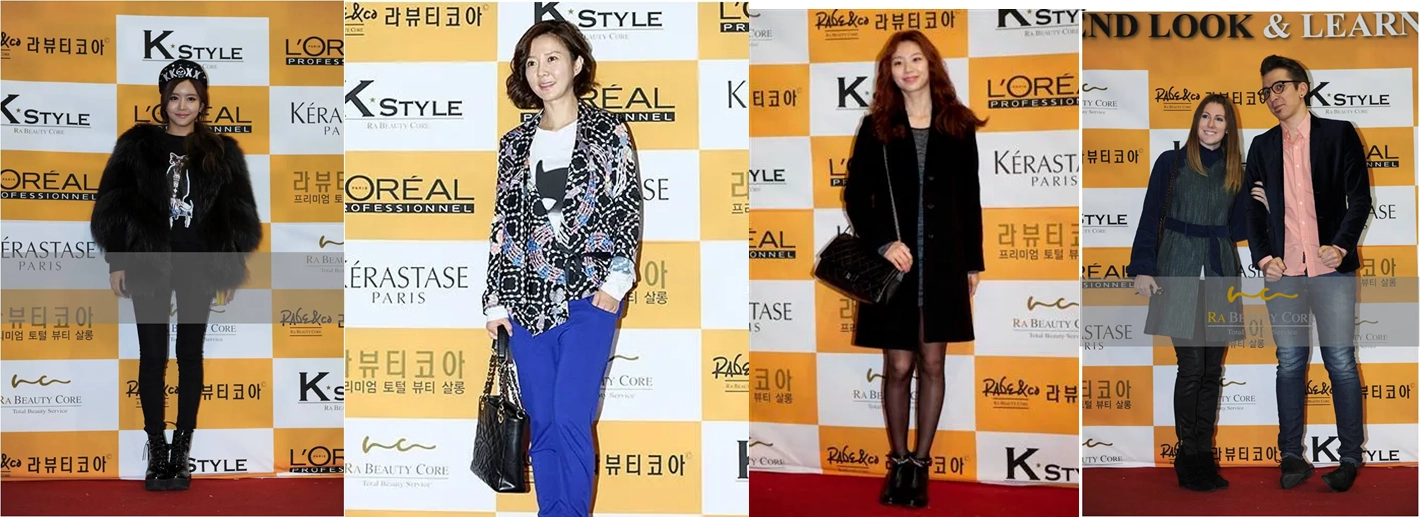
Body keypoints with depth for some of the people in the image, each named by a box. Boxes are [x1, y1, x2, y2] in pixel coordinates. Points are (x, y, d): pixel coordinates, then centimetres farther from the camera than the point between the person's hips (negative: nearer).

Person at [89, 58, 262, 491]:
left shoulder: (221, 153, 4)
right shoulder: (137, 146, 2)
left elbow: (236, 216, 6)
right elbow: (114, 206, 2)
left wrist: (229, 268, 2)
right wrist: (117, 262, -2)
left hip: (197, 264, 0)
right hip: (148, 262, 0)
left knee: (190, 355, 4)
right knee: (152, 357, 2)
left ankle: (182, 450, 10)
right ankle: (157, 451, 10)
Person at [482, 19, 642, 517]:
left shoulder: (609, 131, 3)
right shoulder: (515, 143, 13)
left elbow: (629, 209, 0)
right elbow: (503, 223, 13)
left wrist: (616, 280, -9)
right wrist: (496, 300, 10)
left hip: (588, 294, -4)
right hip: (528, 297, 4)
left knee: (571, 420, -11)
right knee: (541, 424, 6)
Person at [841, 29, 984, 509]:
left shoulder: (958, 126, 4)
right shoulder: (875, 128, 1)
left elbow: (970, 199, 7)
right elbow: (855, 195, 1)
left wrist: (974, 262, 7)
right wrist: (882, 243, -13)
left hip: (943, 263, 1)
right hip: (893, 263, -1)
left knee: (932, 363, 5)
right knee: (898, 365, 2)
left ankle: (921, 463, 16)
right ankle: (898, 461, 16)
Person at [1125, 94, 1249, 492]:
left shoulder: (1235, 172, 12)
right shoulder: (1171, 162, 2)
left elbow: (1238, 229, 14)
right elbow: (1150, 218, -1)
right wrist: (1142, 269, -8)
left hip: (1220, 273, 4)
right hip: (1179, 272, -4)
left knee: (1213, 369, 4)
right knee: (1192, 366, -8)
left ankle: (1203, 455, 12)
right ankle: (1189, 456, 2)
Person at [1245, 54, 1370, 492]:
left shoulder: (1339, 135, 4)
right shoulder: (1261, 147, 13)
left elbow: (1360, 198, 1)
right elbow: (1255, 209, 12)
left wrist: (1341, 246, -11)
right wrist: (1262, 256, -2)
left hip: (1331, 267, -3)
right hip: (1283, 270, 3)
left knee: (1341, 362, -3)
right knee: (1290, 363, 5)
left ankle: (1350, 457, 4)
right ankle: (1292, 456, 9)